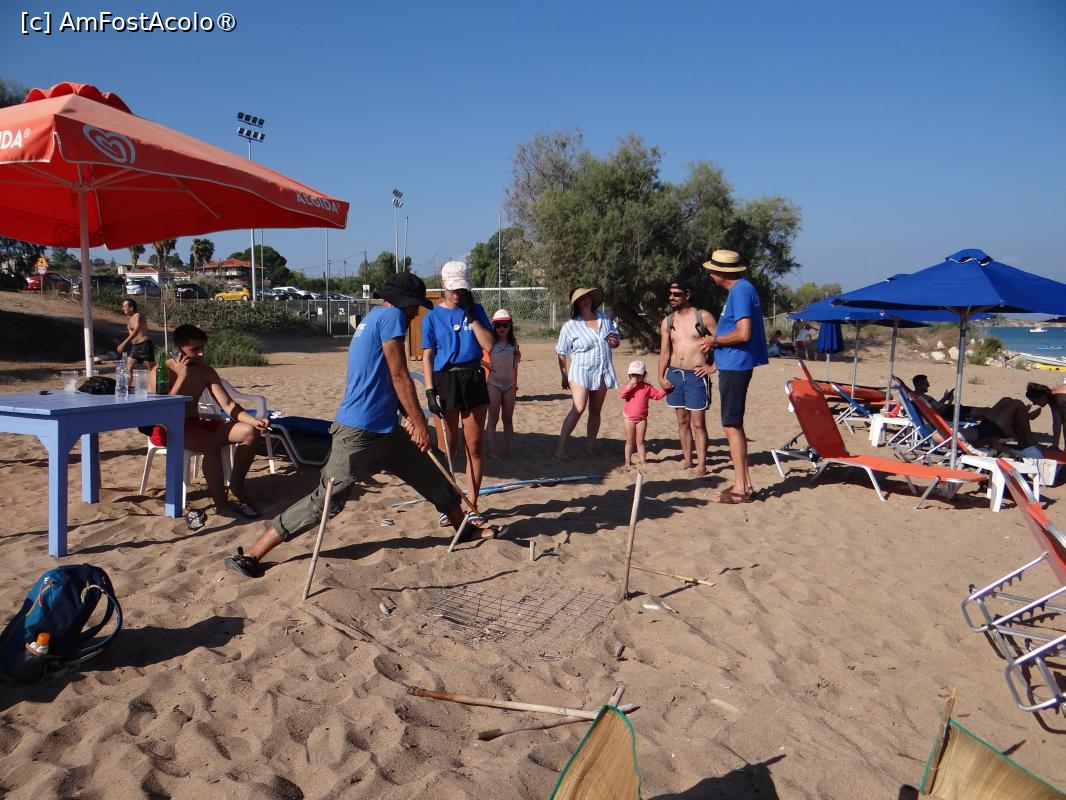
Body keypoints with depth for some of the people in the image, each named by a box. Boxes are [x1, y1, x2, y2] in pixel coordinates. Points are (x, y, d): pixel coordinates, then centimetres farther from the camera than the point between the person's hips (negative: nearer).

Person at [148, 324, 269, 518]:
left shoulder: (206, 371, 2)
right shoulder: (162, 371, -13)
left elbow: (228, 404, -2)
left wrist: (254, 420, -19)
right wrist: (181, 378, -24)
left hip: (195, 425, 6)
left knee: (250, 432, -12)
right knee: (211, 443, -35)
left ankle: (236, 487, 1)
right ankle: (222, 503, -25)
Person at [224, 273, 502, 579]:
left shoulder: (373, 319, 19)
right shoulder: (391, 316, -9)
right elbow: (399, 376, -13)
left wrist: (409, 417, 12)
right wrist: (420, 422, -9)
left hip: (386, 430, 10)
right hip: (359, 433, -10)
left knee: (433, 479, 17)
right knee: (325, 501, -6)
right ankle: (250, 555, 1)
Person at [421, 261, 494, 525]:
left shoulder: (476, 310, 7)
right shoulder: (432, 316, 3)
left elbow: (489, 345, -4)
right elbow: (427, 356, 0)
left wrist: (471, 316, -8)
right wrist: (430, 391, -9)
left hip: (474, 380, 1)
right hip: (445, 382, -1)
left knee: (474, 447, 5)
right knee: (447, 449, 4)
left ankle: (472, 506, 15)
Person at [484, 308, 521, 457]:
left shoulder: (513, 342, 8)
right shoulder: (491, 341, -6)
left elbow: (518, 355, 25)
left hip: (510, 385, 4)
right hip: (494, 384, -4)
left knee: (508, 419, 11)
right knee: (493, 419, 0)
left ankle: (509, 449, 20)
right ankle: (491, 451, 4)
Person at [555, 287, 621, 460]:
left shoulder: (604, 318, 9)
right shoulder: (570, 326, -6)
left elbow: (616, 338, 21)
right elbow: (561, 353, -3)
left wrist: (615, 341, -3)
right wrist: (565, 377, -6)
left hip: (602, 373, 5)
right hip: (581, 372, -5)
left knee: (595, 411, 9)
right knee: (578, 408, -19)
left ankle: (590, 446, 19)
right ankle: (560, 447, -15)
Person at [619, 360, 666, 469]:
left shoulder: (647, 387, 2)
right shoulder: (628, 386, -2)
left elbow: (657, 395, 4)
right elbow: (621, 394, -19)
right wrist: (630, 385, -25)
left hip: (642, 418, 1)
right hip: (629, 418, -1)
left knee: (640, 441, 8)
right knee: (630, 441, 8)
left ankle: (642, 461, 14)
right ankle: (628, 461, 15)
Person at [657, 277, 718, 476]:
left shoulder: (703, 317, -3)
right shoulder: (668, 321, 10)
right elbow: (664, 352, 9)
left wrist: (713, 366, -6)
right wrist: (661, 377, 0)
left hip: (696, 376, -4)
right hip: (674, 375, 5)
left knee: (698, 422, -4)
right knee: (682, 420, 11)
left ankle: (701, 464, 1)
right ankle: (687, 459, 20)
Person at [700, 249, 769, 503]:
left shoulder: (740, 292, -17)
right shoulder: (743, 288, 15)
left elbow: (743, 333, -25)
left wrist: (715, 341, -11)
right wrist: (716, 341, 13)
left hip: (734, 366, -10)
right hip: (734, 365, 10)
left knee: (732, 425, -5)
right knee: (735, 425, 15)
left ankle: (740, 488, 1)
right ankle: (744, 483, 23)